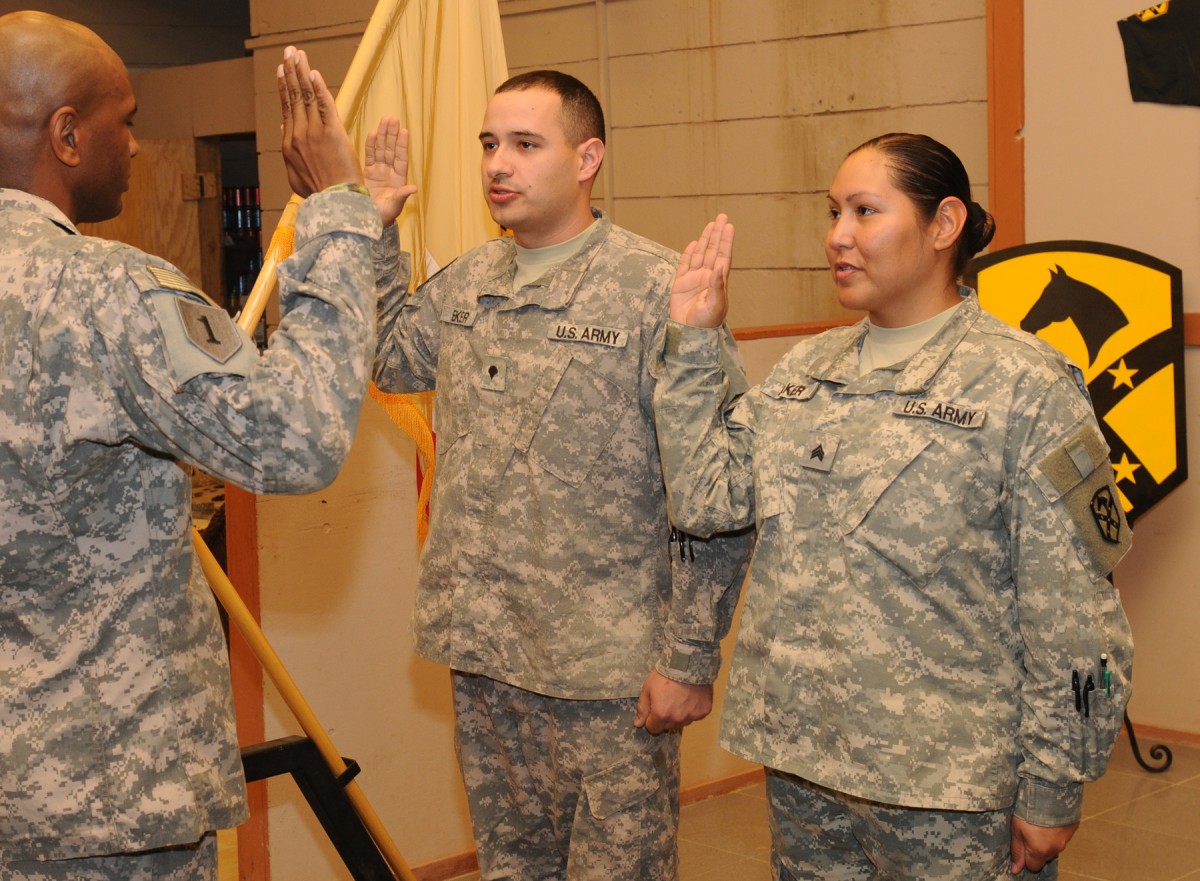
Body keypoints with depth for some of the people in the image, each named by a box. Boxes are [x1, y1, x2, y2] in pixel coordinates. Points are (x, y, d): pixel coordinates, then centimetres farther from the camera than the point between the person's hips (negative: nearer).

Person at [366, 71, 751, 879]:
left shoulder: (656, 289, -12)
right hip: (483, 659, 6)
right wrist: (373, 232, 15)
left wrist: (690, 661, -15)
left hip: (608, 672, -6)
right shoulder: (466, 283, 8)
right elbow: (390, 360, 28)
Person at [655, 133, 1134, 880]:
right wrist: (694, 344, 1)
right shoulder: (806, 370, 10)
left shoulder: (1025, 385, -10)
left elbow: (1072, 615, -11)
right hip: (800, 761, 6)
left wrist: (1053, 791, -11)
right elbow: (706, 500, 4)